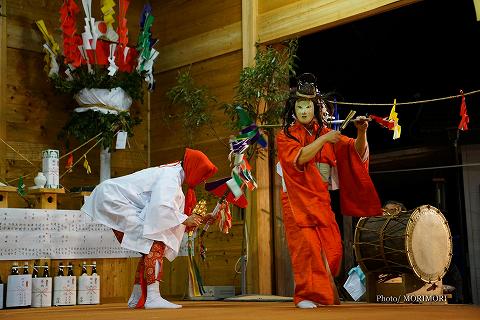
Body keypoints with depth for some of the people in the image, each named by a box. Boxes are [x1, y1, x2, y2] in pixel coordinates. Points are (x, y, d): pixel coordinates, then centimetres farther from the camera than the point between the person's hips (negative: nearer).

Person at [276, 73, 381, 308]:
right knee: (306, 244, -13)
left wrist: (361, 133, -17)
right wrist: (323, 139, -22)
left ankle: (325, 293, 17)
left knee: (332, 246, -1)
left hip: (321, 199, 4)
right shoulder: (285, 136, 2)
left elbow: (355, 152, 2)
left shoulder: (325, 133, 11)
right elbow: (298, 158, -17)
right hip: (299, 199, -3)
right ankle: (305, 295, -6)